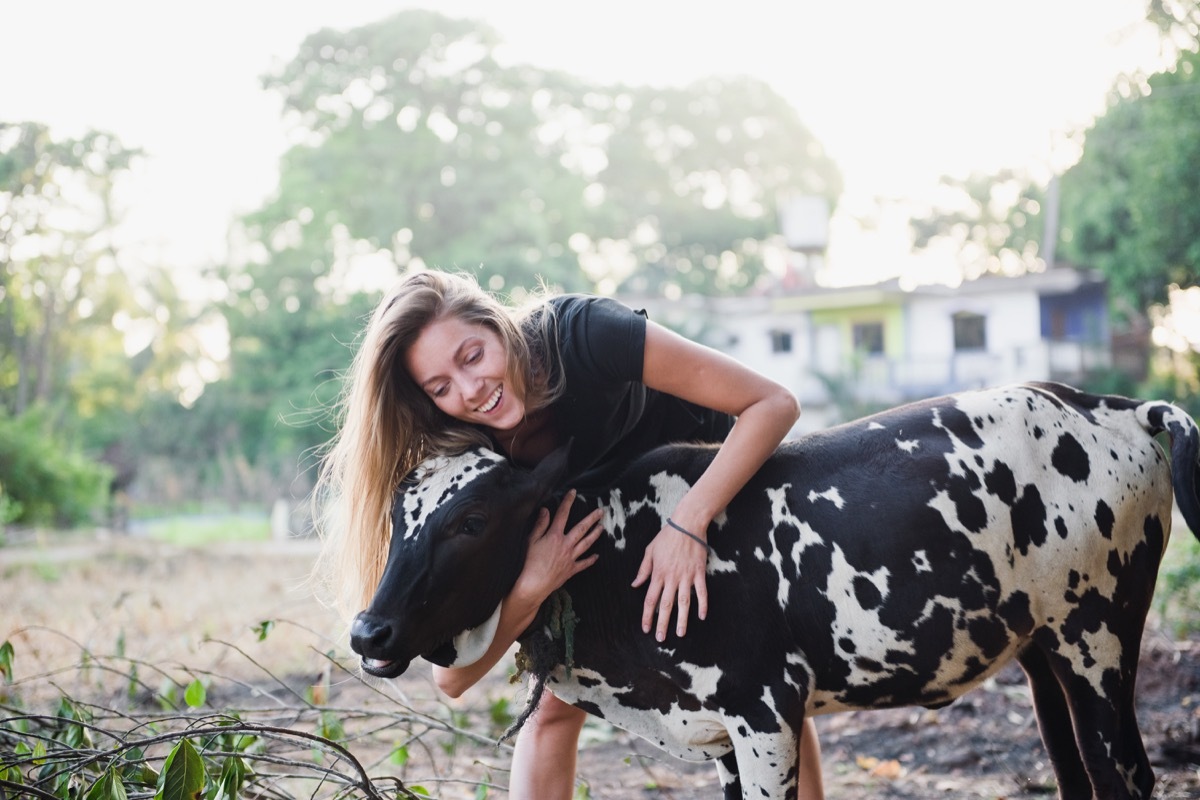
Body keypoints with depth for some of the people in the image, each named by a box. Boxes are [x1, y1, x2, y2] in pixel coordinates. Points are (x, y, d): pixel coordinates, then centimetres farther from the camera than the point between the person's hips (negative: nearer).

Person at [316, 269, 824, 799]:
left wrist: (688, 523, -44)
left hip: (722, 481, -2)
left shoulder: (579, 332, -38)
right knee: (554, 706, -7)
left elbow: (773, 404, -36)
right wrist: (531, 587, -46)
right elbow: (452, 678, -30)